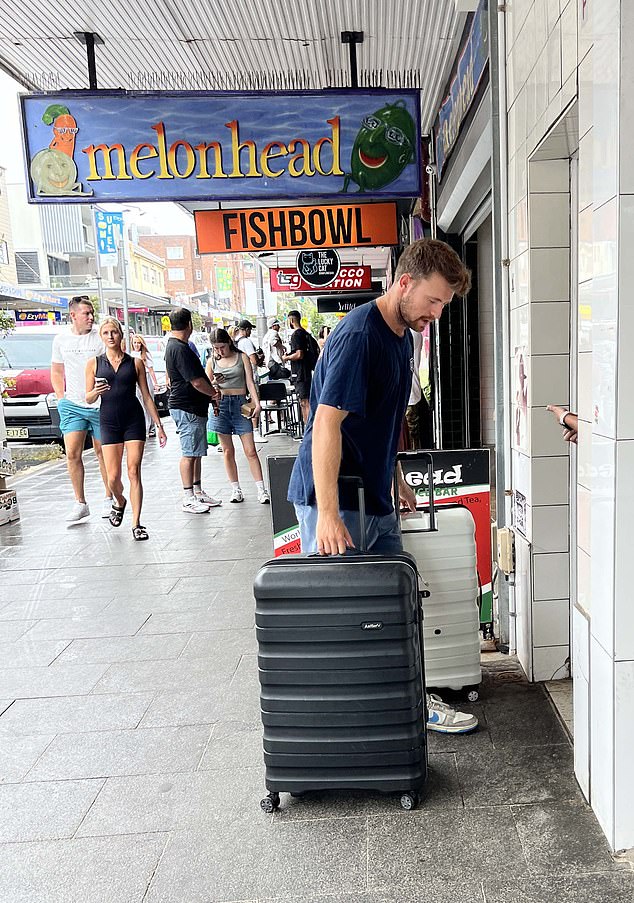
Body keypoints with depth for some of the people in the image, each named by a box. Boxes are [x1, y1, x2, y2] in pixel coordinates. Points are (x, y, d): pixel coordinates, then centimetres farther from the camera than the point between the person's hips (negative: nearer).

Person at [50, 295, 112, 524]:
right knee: (72, 455, -5)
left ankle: (109, 498, 21)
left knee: (103, 454, 7)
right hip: (72, 405, 2)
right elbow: (57, 371, 17)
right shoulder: (61, 339, 7)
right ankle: (80, 503, 6)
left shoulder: (101, 337, -3)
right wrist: (61, 398, 8)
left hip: (100, 405, -2)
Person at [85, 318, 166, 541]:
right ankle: (119, 502, 32)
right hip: (109, 422, 1)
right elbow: (88, 399, 7)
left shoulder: (135, 363, 6)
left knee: (134, 472, -5)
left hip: (134, 420, 0)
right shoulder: (94, 364, 6)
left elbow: (146, 396, 9)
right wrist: (96, 391, -16)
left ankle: (136, 524, 0)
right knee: (113, 477, -2)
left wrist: (159, 425, 6)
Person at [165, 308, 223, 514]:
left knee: (196, 452, 15)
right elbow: (196, 382, -21)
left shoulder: (174, 346, 16)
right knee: (189, 453, -4)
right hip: (187, 409, -10)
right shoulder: (180, 349, -18)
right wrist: (214, 393, -5)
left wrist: (211, 390, 11)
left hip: (194, 408, 10)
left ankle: (198, 492, 23)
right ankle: (188, 499, 3)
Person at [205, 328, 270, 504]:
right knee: (228, 451, 4)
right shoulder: (212, 361, 9)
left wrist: (257, 404, -11)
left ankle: (261, 490, -3)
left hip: (240, 404, -2)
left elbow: (250, 382, 2)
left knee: (250, 451, -5)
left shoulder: (242, 357, 5)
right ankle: (236, 490, 13)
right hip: (220, 405, 2)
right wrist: (214, 383, -11)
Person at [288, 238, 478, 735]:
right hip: (335, 500, -9)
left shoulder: (402, 335, 12)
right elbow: (327, 422, -26)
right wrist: (327, 513, -30)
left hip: (374, 497, 9)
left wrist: (396, 480, 22)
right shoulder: (358, 335, -20)